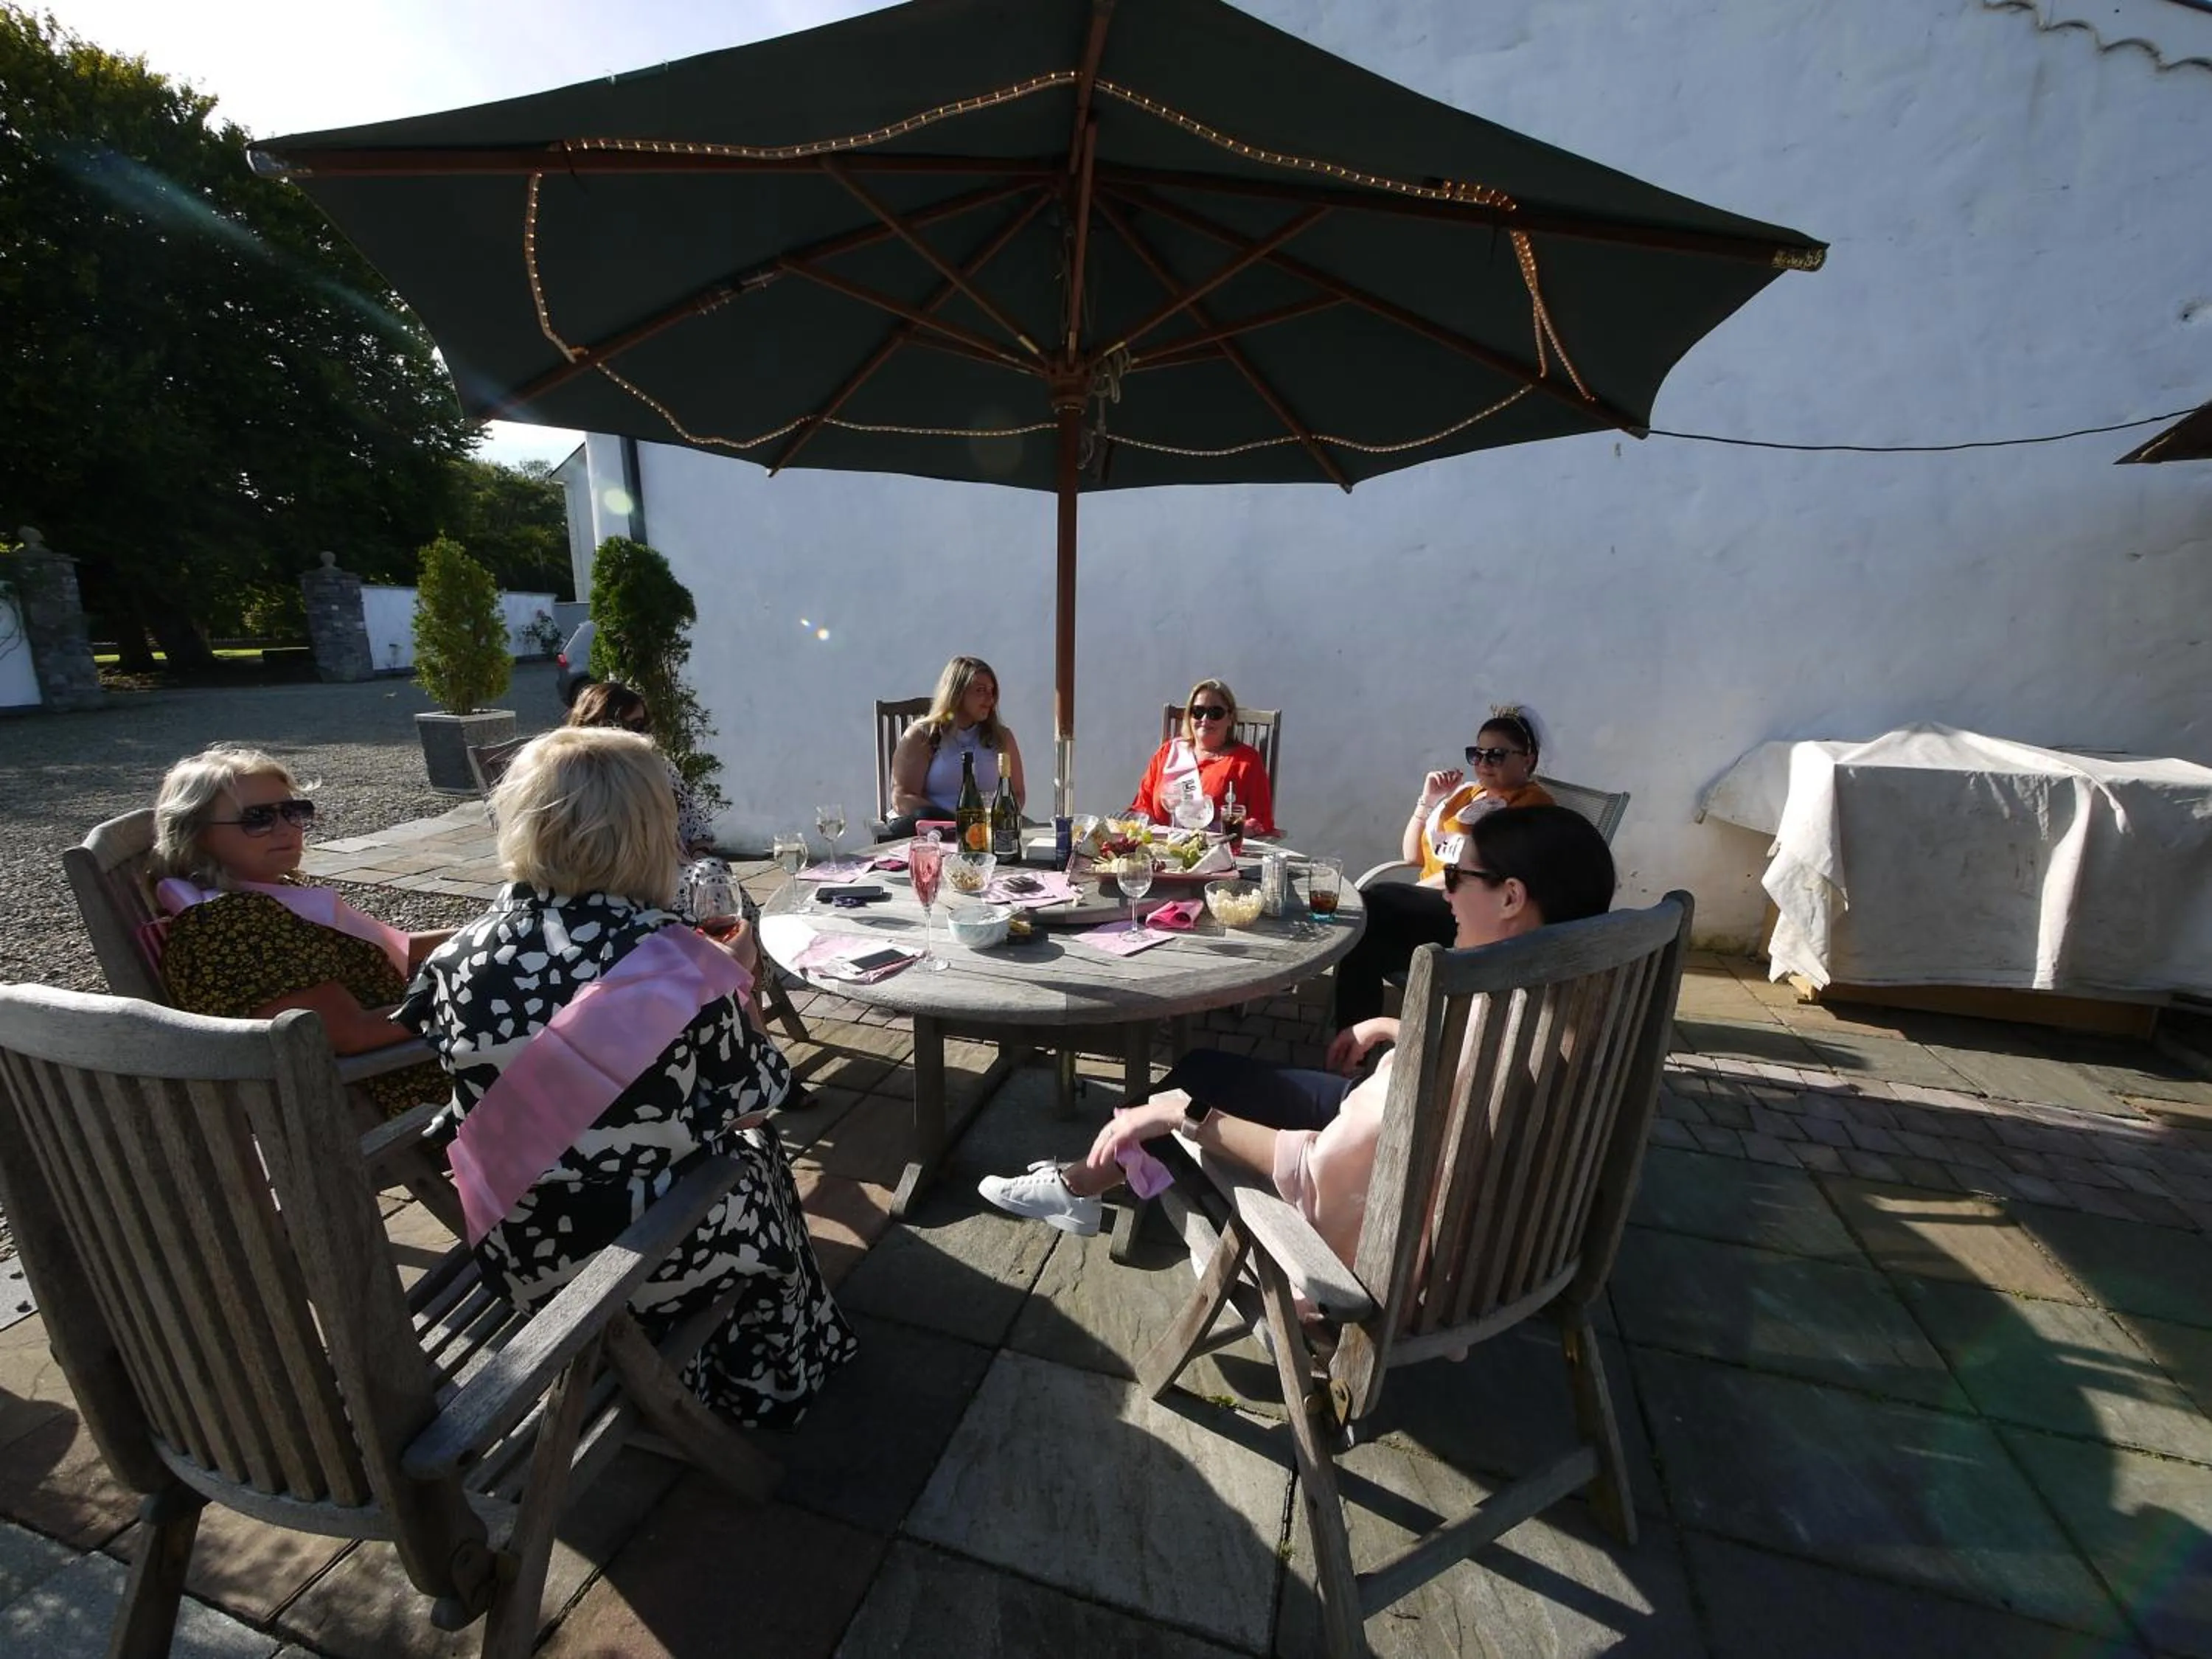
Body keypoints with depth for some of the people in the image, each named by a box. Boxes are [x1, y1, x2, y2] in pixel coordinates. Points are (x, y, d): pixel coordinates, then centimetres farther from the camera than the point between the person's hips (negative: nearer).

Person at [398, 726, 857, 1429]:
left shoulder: (462, 955, -13)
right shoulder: (672, 959, -25)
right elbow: (754, 1099, -14)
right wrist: (731, 979, 0)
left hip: (514, 1256, 4)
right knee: (757, 1152, 25)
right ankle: (768, 1387, 46)